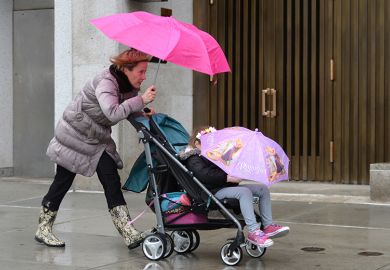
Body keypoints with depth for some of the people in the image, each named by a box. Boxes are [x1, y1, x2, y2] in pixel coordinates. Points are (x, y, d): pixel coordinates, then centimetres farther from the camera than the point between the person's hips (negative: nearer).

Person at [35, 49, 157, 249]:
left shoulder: (129, 87, -3)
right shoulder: (105, 83, -28)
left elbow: (128, 111, 2)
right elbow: (113, 113, -42)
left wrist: (142, 114, -17)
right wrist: (141, 101, -40)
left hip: (98, 140, 7)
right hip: (73, 135, -7)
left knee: (111, 179, -6)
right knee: (62, 181, 2)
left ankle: (127, 231, -10)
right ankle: (43, 229, 17)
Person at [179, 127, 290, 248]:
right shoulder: (193, 159, -3)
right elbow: (206, 175, -21)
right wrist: (228, 178, -26)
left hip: (226, 186, 10)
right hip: (213, 191, -10)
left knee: (263, 188, -2)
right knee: (245, 192, -34)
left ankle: (268, 226, -9)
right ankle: (253, 231, -38)